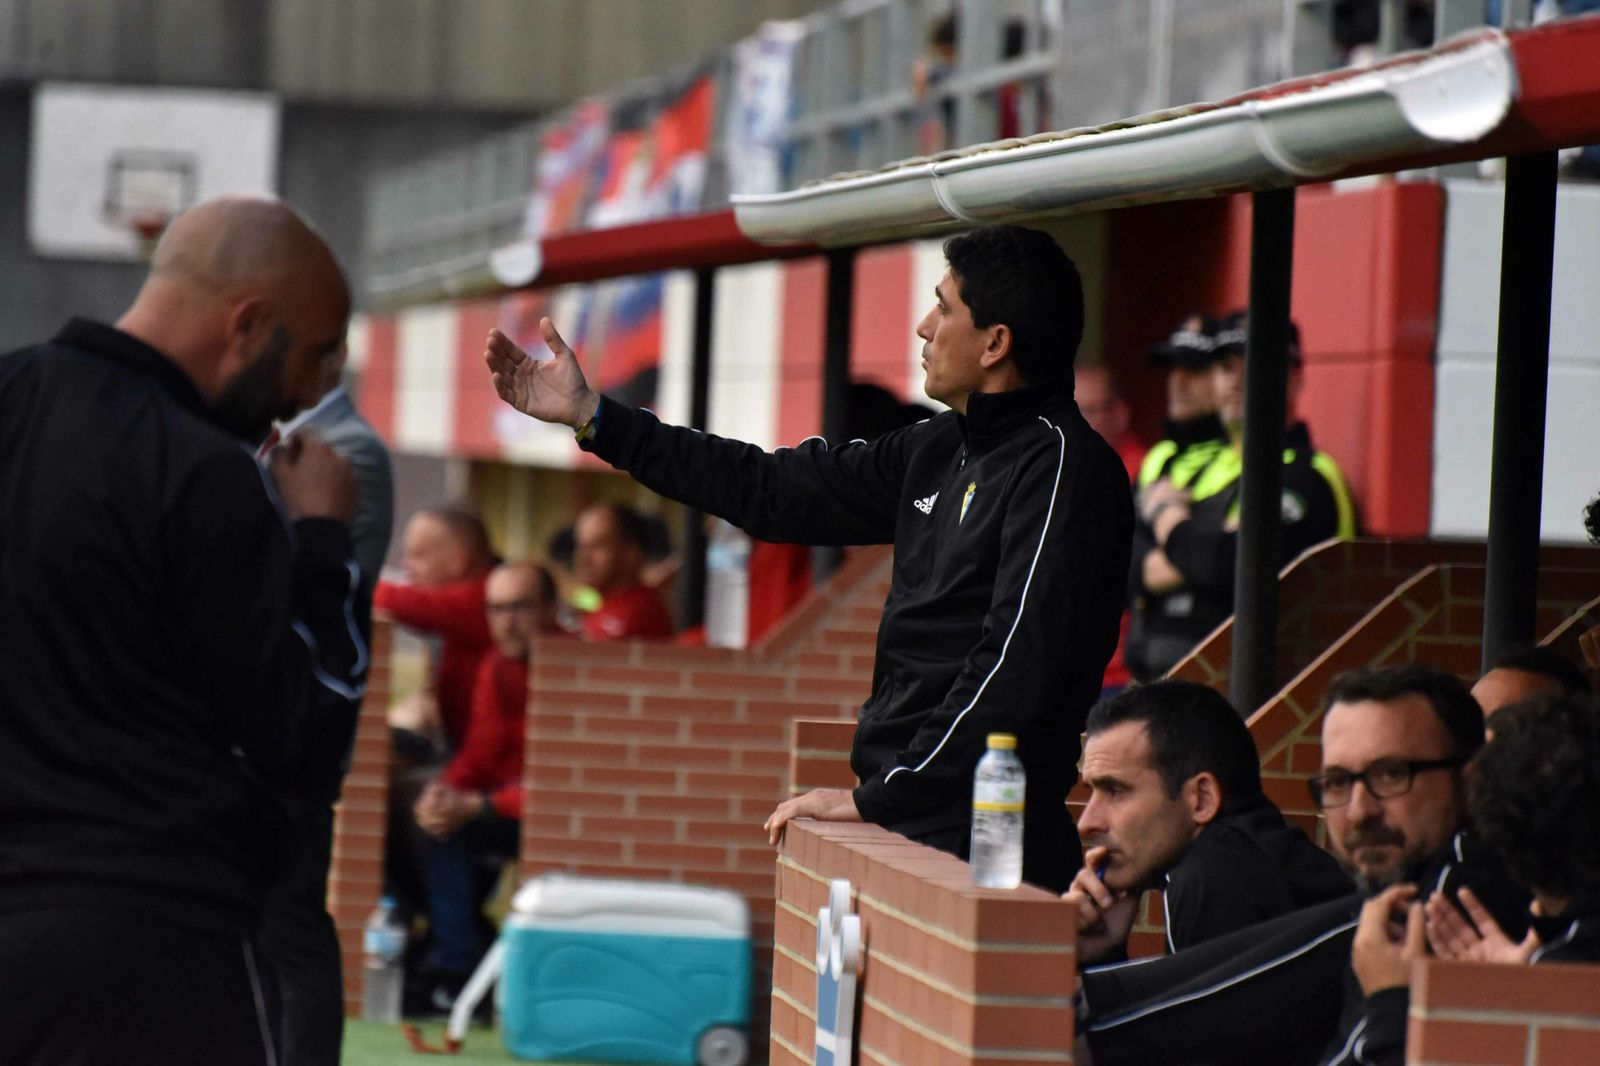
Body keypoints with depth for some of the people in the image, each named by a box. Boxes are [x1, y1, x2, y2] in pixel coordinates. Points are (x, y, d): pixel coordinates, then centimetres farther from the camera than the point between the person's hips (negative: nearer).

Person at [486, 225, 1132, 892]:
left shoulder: (1062, 470, -12)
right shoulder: (938, 450, 16)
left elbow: (1017, 668, -20)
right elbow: (772, 491, 24)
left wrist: (878, 797, -20)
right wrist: (591, 417, 26)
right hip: (901, 825, 8)